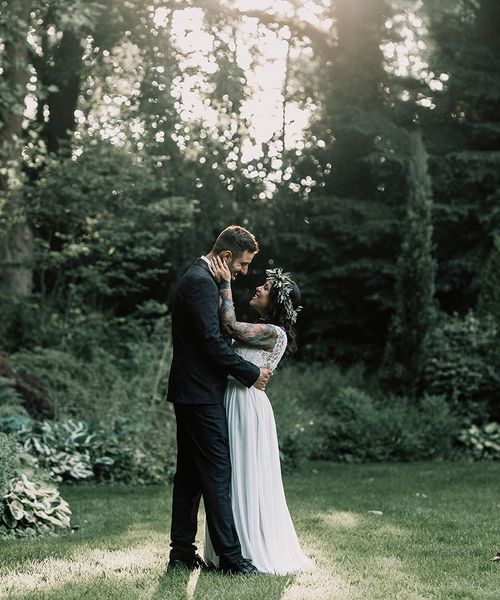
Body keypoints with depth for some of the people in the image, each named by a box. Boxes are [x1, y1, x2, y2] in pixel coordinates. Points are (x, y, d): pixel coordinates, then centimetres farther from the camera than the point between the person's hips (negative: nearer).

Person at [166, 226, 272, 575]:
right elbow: (213, 342, -21)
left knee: (190, 474, 11)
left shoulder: (198, 278, 18)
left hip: (190, 392, 11)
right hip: (201, 393, -11)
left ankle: (182, 553, 16)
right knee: (217, 472, -8)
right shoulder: (202, 281, -15)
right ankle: (230, 556, -4)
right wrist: (251, 374, -13)